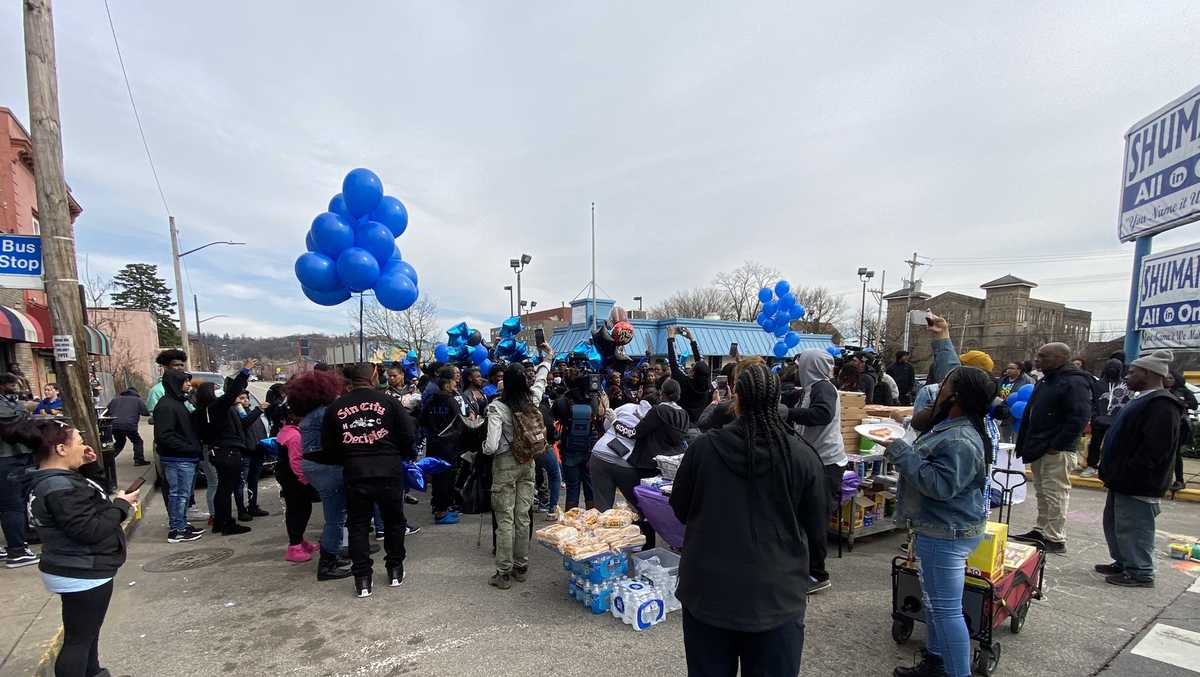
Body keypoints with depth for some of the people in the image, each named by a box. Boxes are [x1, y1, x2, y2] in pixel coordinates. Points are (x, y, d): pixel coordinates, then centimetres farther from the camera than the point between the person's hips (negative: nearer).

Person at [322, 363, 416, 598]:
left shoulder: (335, 407, 3)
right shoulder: (388, 401, -5)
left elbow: (327, 446, 6)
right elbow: (409, 434, -6)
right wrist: (409, 455, 13)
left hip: (354, 473, 1)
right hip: (389, 470, -1)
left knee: (358, 525, 12)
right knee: (394, 519, 15)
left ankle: (362, 578, 12)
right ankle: (395, 570, 25)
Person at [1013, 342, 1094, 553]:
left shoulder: (1074, 383, -14)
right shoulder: (1045, 381, 16)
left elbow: (1079, 418, -21)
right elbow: (1031, 415, 21)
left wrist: (1056, 445, -21)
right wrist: (1025, 444, 16)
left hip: (1057, 451, -9)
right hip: (1038, 448, 10)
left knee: (1055, 494, -3)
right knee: (1042, 492, 16)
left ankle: (1056, 539, 5)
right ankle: (1041, 531, 26)